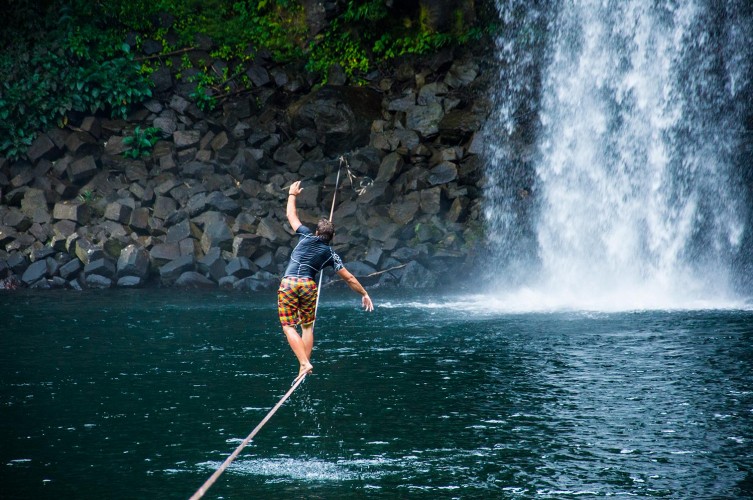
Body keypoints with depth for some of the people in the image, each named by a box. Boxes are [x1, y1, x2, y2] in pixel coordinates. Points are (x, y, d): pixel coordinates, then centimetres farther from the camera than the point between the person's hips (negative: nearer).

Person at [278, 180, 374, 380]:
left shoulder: (307, 237, 9)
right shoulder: (331, 254, 11)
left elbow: (291, 215, 20)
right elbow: (349, 278, 11)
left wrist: (292, 194, 36)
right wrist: (364, 294, 21)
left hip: (288, 283, -1)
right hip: (309, 286, 2)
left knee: (289, 327, -3)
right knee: (307, 327, 15)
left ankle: (304, 363, -19)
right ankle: (304, 366, 5)